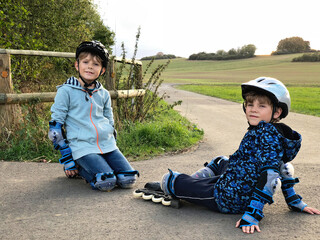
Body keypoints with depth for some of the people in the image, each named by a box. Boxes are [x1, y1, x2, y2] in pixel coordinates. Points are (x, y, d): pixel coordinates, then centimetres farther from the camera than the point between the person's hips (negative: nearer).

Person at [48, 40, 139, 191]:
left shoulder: (104, 94, 13)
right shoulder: (66, 91, -2)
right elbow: (55, 124, -2)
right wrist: (67, 159, -5)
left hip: (107, 145, 5)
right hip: (82, 147, -5)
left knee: (128, 180, -12)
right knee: (106, 182, -25)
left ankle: (102, 165, 13)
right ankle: (79, 169, 4)